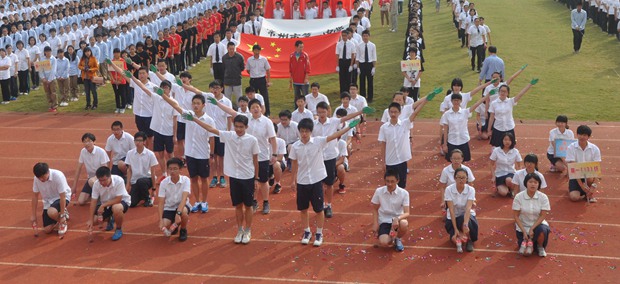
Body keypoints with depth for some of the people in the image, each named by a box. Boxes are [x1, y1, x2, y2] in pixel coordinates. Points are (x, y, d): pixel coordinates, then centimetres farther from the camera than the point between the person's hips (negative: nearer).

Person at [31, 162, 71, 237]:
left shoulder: (58, 176, -31)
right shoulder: (37, 178, -17)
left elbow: (62, 196, -26)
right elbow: (35, 196, -4)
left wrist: (62, 215, -25)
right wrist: (33, 215, -1)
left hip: (60, 198, -5)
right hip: (48, 201, 5)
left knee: (51, 212, -38)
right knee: (47, 230, -3)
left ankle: (63, 223, -5)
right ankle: (58, 216, 28)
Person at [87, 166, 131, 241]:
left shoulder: (119, 181, -31)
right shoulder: (96, 184, -19)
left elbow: (118, 199, -30)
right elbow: (94, 201, -15)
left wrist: (103, 205, -32)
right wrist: (91, 220, -19)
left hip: (122, 201, -5)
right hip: (105, 204, 5)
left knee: (116, 208, -39)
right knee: (94, 220, -11)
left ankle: (119, 229, -10)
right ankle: (110, 219, 24)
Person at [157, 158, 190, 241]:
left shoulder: (185, 180, -16)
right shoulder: (164, 182, -11)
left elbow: (184, 198, -28)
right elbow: (161, 203, -12)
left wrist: (178, 213, -44)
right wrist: (161, 220, -24)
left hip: (182, 206, -2)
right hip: (168, 208, 2)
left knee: (183, 212, -38)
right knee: (165, 227, -25)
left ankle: (183, 230, -4)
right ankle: (174, 226, 16)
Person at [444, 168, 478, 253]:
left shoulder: (471, 190, -18)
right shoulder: (449, 189, -19)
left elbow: (468, 208, -30)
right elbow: (451, 210, -23)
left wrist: (465, 224, -47)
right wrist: (456, 229, -29)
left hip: (467, 215, 0)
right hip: (453, 217, 0)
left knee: (466, 222, -37)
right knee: (455, 238, -25)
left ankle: (469, 240, -5)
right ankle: (459, 239, 15)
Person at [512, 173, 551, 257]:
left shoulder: (543, 197, -13)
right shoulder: (519, 197, -14)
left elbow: (543, 215, -12)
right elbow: (516, 216, -10)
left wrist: (532, 229, -20)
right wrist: (524, 232, -16)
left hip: (538, 224, 1)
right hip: (523, 226, 0)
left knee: (542, 230, -36)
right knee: (526, 252, -15)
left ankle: (540, 247, -1)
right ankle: (525, 240, 22)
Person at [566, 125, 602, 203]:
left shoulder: (595, 149, -7)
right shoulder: (571, 148, -11)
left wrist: (594, 185, -25)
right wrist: (581, 185, -25)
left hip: (589, 175, 1)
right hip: (576, 176, -1)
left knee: (590, 177, -36)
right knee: (574, 197, -25)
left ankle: (591, 194, -4)